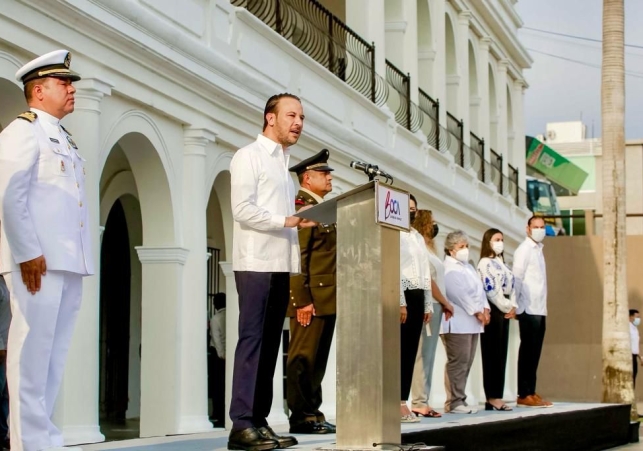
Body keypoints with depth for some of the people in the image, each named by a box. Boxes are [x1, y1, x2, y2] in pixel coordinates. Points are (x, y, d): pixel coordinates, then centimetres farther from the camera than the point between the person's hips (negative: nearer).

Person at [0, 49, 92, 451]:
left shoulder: (65, 141, 24)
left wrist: (80, 261, 15)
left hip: (69, 263, 8)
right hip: (38, 262, -8)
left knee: (56, 352, 7)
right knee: (33, 350, -7)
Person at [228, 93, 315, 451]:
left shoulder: (285, 162, 21)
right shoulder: (249, 156, -2)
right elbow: (243, 209, -13)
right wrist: (285, 220, -18)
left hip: (281, 264, 8)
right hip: (256, 263, -8)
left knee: (270, 343, 6)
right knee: (252, 340, -10)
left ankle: (259, 421, 8)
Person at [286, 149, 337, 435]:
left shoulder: (322, 208, 21)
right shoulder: (300, 206, -9)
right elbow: (296, 256, -16)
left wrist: (331, 299, 16)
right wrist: (303, 299, -21)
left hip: (327, 298, 9)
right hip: (310, 298, -9)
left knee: (318, 360, 11)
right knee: (303, 358, -5)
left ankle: (313, 414, 16)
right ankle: (301, 418, -2)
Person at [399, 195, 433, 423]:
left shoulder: (418, 237, 20)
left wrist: (428, 305, 15)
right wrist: (400, 302, -18)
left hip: (418, 296, 8)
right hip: (403, 295, -8)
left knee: (411, 351, 6)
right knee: (401, 351, -8)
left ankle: (403, 401, 8)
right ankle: (398, 404, -7)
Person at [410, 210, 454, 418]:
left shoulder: (427, 248, 18)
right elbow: (428, 280, -15)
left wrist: (443, 304, 7)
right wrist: (446, 303, -7)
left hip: (434, 306, 9)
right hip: (429, 306, -9)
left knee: (427, 356, 9)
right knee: (423, 355, -8)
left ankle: (421, 401, 11)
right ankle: (419, 402, -8)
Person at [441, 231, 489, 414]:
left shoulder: (468, 267, 23)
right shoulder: (448, 269, -8)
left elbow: (480, 289, 19)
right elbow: (460, 294, -15)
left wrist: (485, 309, 3)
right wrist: (477, 312, -12)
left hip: (472, 323, 9)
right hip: (457, 324, -9)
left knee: (466, 363, 7)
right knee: (458, 363, -9)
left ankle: (459, 400, 11)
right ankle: (454, 402, -6)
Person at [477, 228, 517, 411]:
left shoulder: (501, 263, 20)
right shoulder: (485, 263, -7)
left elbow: (511, 287, 16)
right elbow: (490, 290, -15)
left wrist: (513, 306, -1)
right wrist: (507, 307, -10)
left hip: (504, 311, 9)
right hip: (493, 311, -9)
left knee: (501, 355, 6)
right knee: (492, 355, -8)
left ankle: (496, 397, 7)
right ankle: (492, 398, -8)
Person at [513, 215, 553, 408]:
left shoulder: (538, 250, 17)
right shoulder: (524, 249, -7)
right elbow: (517, 278, -13)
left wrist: (543, 307, 12)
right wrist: (517, 307, -17)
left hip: (540, 310, 8)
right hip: (529, 310, -8)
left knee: (534, 353, 9)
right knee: (528, 352, -6)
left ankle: (531, 392, 12)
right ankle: (524, 395, -4)